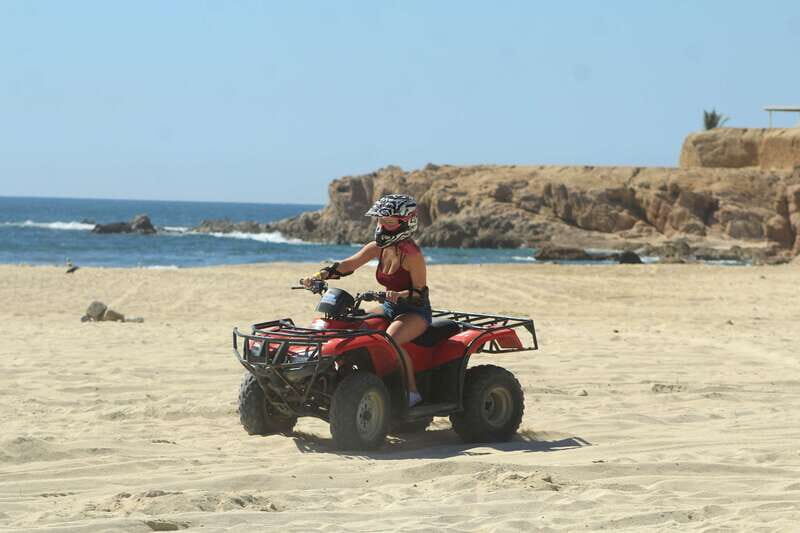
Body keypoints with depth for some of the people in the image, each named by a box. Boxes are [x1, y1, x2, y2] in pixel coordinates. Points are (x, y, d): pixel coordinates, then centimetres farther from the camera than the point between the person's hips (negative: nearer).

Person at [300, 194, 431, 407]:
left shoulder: (412, 254, -19)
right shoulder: (377, 248, 1)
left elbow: (421, 292, -17)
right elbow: (347, 265, -4)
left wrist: (400, 295, -37)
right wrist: (318, 276, -19)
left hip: (415, 312, -8)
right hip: (390, 308, 8)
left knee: (390, 340, -36)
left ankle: (412, 392, -23)